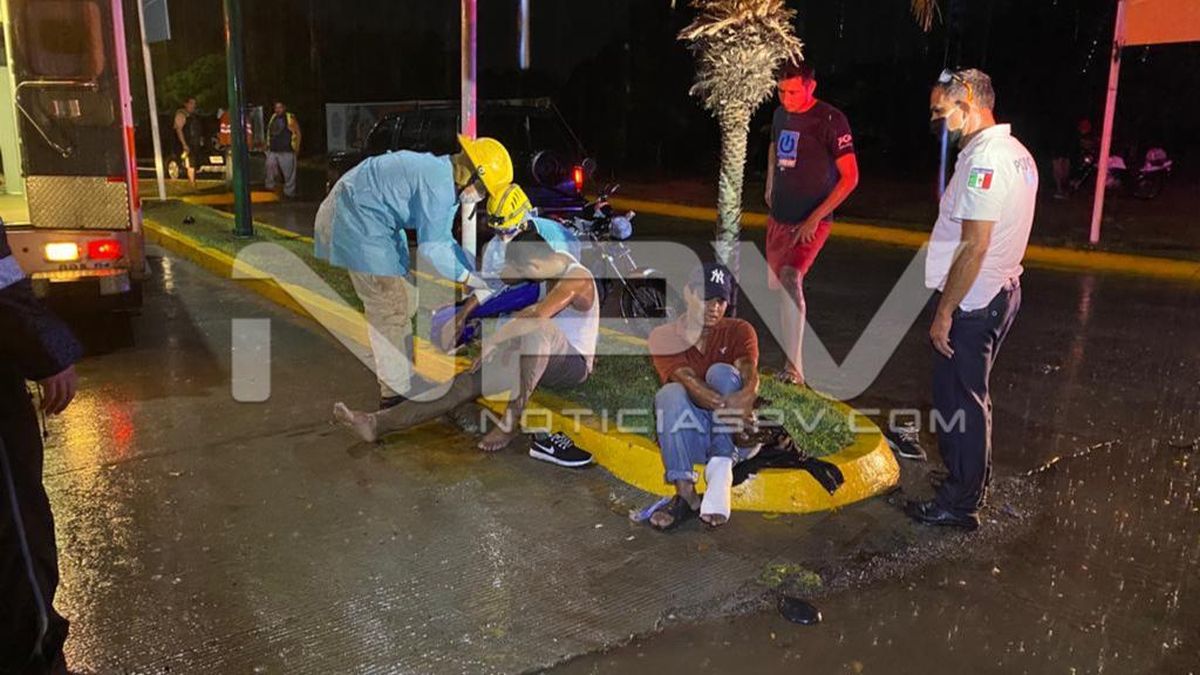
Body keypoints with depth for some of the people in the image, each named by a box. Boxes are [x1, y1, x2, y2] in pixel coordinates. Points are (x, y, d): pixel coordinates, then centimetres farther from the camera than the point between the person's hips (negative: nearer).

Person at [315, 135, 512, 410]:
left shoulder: (445, 180, 7)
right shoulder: (438, 185, -25)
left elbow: (444, 240, 14)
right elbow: (431, 249, -23)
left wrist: (476, 272, 7)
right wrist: (467, 278, -12)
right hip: (357, 221, -11)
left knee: (400, 302, 17)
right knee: (390, 309, -8)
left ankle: (399, 384, 29)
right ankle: (397, 393, 1)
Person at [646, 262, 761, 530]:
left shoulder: (740, 331, 4)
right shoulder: (664, 337, 1)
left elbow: (750, 376, -17)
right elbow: (688, 382, -18)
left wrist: (745, 397, -42)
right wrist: (728, 405, -37)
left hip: (736, 437, 0)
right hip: (691, 437, 0)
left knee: (721, 372, -23)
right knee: (671, 393, -28)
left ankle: (720, 472, -36)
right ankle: (685, 493, -35)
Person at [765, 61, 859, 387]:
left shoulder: (831, 121, -14)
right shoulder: (781, 114, 7)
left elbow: (850, 177, -15)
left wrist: (814, 219, -19)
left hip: (810, 221, -7)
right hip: (779, 216, 8)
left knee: (790, 279, -26)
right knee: (776, 284, 15)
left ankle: (794, 369, -26)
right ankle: (787, 353, 36)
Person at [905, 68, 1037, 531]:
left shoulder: (983, 160, -21)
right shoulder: (1016, 153, 11)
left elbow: (974, 246, -25)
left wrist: (944, 312, -19)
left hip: (972, 302, -10)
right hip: (1001, 291, 10)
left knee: (959, 400, 1)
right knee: (973, 395, 21)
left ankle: (960, 504, 13)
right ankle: (973, 481, 36)